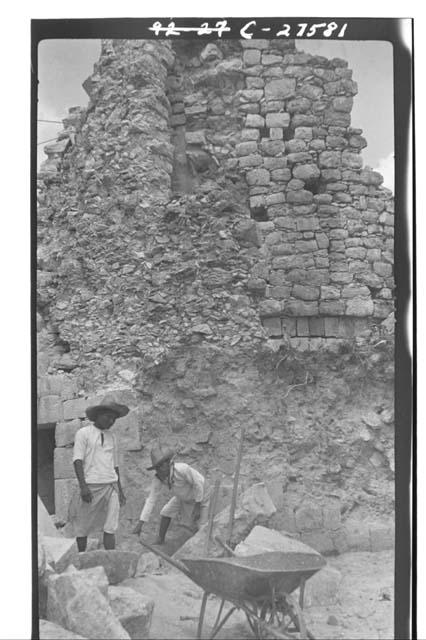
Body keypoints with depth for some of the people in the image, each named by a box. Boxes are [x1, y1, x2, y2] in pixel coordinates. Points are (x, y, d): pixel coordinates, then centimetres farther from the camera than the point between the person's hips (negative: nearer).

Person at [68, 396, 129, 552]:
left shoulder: (112, 437, 15)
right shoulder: (83, 433, 0)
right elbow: (77, 460, -7)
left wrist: (120, 490, 18)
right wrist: (83, 486, -16)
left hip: (110, 486, 4)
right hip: (90, 486, -4)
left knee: (110, 528, -3)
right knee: (82, 528, 5)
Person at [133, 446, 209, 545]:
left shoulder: (182, 469, -44)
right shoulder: (158, 479, -26)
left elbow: (198, 483, -30)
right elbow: (151, 500, -22)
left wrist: (197, 506, -26)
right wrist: (140, 523, -25)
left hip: (198, 496, -4)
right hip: (182, 496, 5)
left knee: (200, 523, 1)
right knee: (166, 513, -5)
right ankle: (160, 540, 13)